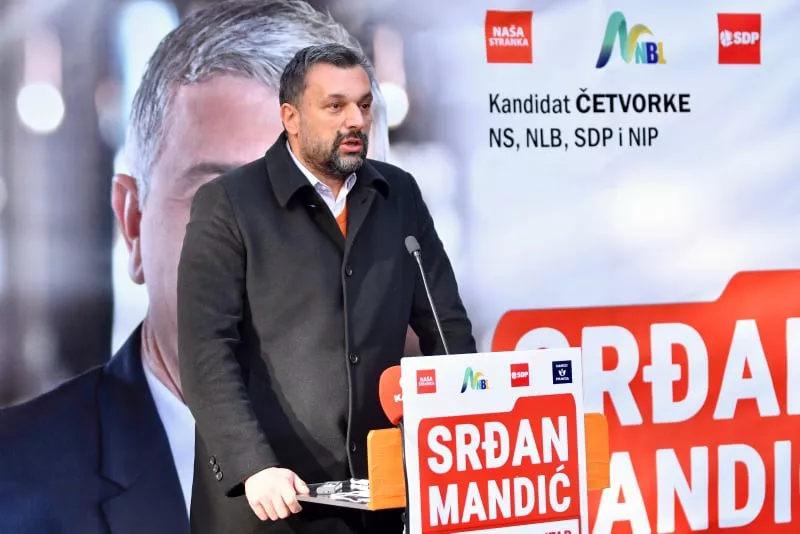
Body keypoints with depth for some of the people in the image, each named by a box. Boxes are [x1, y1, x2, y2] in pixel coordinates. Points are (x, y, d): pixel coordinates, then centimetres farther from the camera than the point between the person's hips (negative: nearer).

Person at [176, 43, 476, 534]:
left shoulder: (400, 196, 10)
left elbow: (447, 326, 12)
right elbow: (206, 350, -10)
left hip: (382, 486, 4)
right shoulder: (228, 204, -4)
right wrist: (253, 466, -21)